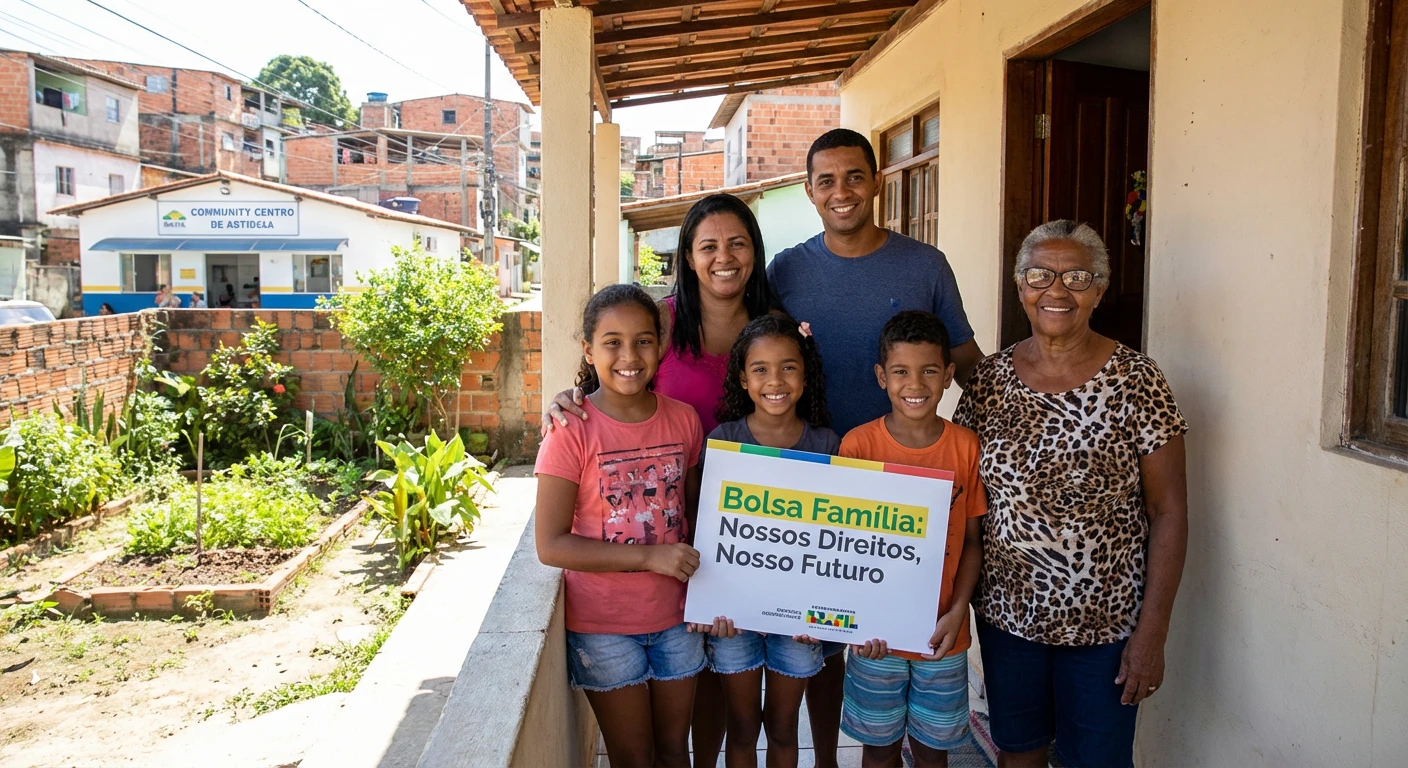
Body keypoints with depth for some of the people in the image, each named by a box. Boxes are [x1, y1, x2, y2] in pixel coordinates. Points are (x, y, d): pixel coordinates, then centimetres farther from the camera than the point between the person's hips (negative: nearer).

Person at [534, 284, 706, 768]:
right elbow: (551, 545, -17)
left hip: (675, 618, 4)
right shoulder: (572, 432, -16)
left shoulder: (683, 419, -3)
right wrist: (649, 555, -22)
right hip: (604, 624, -3)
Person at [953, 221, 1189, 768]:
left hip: (1105, 622, -2)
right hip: (1006, 614, 3)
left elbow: (1169, 513, -9)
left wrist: (1151, 632, -11)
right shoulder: (988, 379, -2)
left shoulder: (1136, 382, -11)